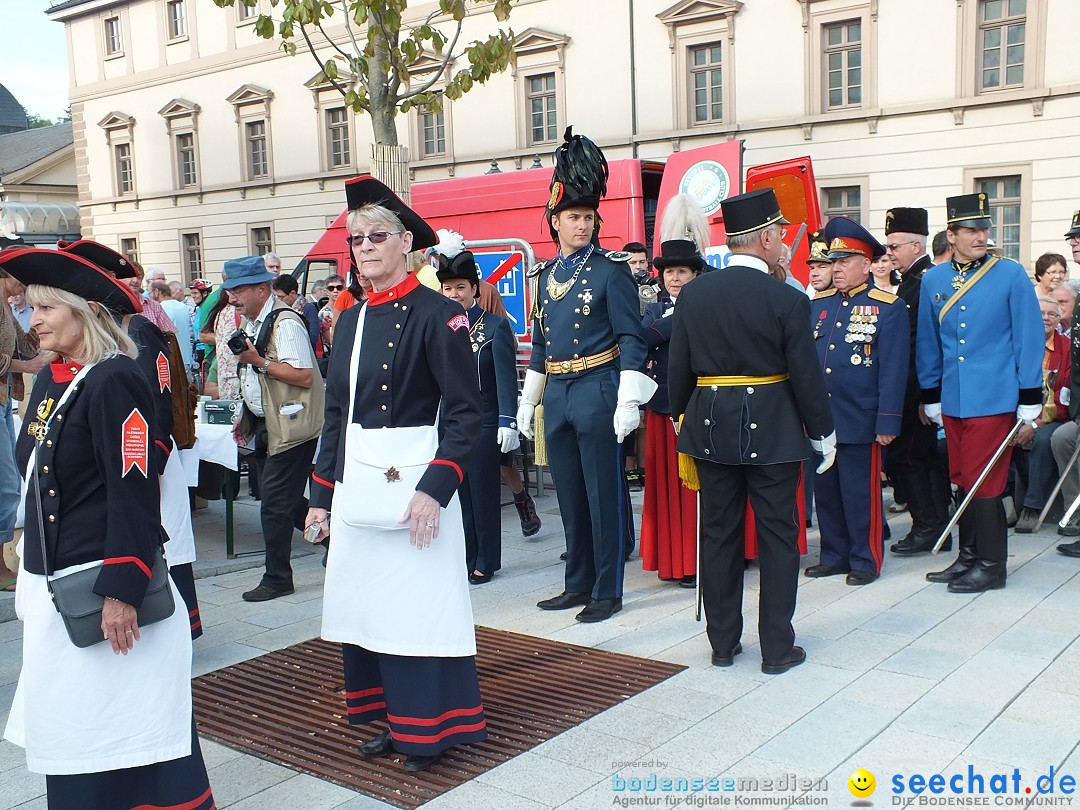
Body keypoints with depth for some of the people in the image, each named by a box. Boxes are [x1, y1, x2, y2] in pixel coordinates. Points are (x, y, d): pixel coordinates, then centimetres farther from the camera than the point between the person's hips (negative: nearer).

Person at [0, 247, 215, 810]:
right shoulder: (50, 380, 11)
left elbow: (133, 493, -20)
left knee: (125, 726, 1)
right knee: (69, 726, 16)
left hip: (106, 591, -9)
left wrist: (121, 592, -22)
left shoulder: (113, 382, -16)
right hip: (53, 584, 9)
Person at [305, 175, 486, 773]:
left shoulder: (437, 313, -8)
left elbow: (466, 411, -12)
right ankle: (393, 718, 28)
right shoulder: (350, 320, 12)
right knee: (367, 606, 11)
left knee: (421, 606, 0)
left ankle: (429, 729, 17)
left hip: (415, 480, -7)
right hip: (356, 485, 7)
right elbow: (337, 414, 15)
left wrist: (435, 488, -21)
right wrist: (321, 494, 12)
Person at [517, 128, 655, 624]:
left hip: (597, 390, -6)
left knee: (603, 494, 1)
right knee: (569, 495, 13)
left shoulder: (611, 270, -6)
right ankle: (578, 584, 25)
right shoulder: (544, 276, 13)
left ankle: (608, 591, 11)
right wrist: (528, 401, 16)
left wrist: (629, 401, -18)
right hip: (556, 396, 6)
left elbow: (631, 338, -10)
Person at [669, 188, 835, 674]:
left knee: (719, 534, 12)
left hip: (710, 427, 4)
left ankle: (723, 643, 21)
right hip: (772, 430, -3)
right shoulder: (788, 300, -12)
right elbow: (806, 374, -9)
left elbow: (678, 366, 3)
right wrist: (823, 432, 2)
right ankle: (777, 648, 13)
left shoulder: (694, 293, -1)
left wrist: (680, 416, 17)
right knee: (777, 537, 7)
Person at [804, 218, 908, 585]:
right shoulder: (817, 304, 12)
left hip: (860, 422, -5)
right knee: (825, 490, 11)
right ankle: (834, 555, 24)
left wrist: (887, 423, -12)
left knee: (861, 494, 3)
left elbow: (893, 370, -7)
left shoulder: (889, 307, -3)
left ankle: (865, 560, 17)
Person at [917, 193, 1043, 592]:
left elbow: (1030, 339, -4)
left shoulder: (1011, 275, -3)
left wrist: (1030, 402, -7)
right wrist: (931, 397, 13)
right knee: (962, 482, 12)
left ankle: (991, 566, 11)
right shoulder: (932, 280, 7)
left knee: (984, 484, -2)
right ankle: (968, 557, 24)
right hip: (953, 401, 4)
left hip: (994, 400, -4)